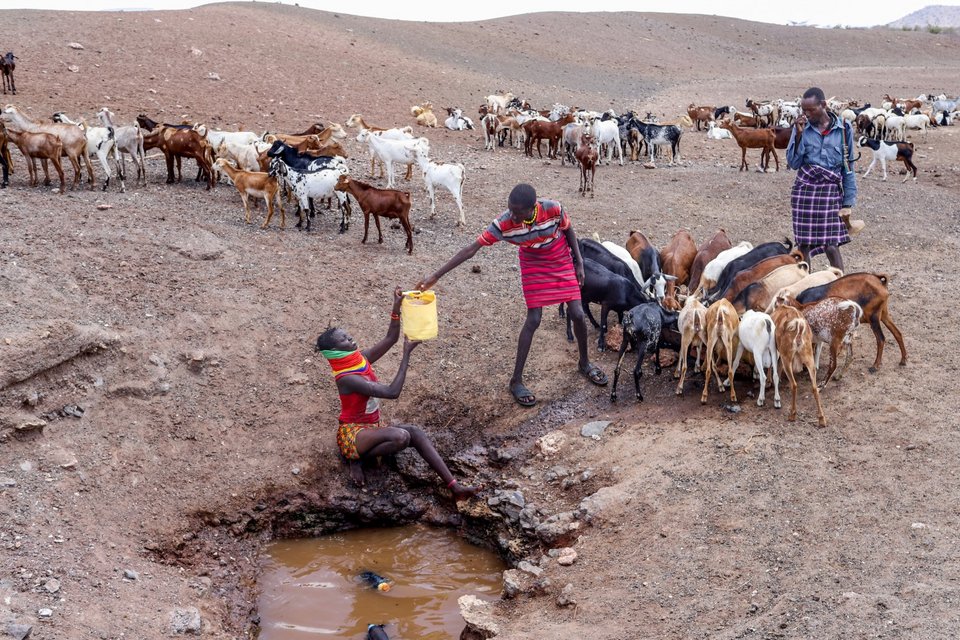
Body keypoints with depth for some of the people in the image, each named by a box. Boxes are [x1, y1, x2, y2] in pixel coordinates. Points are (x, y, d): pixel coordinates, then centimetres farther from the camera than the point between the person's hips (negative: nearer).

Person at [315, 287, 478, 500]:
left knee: (415, 432, -17)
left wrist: (396, 309, -16)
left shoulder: (361, 359, 0)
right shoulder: (347, 379, -25)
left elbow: (390, 339, 0)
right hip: (353, 433, -8)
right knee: (401, 436, -34)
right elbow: (392, 392, -30)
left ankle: (454, 486, -25)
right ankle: (357, 459, -9)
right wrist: (407, 354, -29)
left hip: (373, 427, 8)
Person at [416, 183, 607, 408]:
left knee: (577, 314, 1)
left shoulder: (553, 209, -32)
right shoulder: (504, 223, -32)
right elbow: (472, 249, -29)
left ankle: (585, 363, 29)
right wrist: (436, 276, -31)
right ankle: (516, 380, 3)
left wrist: (579, 262, -5)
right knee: (533, 319, -8)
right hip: (533, 265, -1)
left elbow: (568, 230, -9)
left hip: (561, 261, 1)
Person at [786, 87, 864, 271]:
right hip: (804, 189, 2)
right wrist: (799, 134, -13)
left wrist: (848, 203, 2)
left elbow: (848, 167, 3)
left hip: (830, 190, -2)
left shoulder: (843, 128, -1)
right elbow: (793, 163, -2)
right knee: (804, 245, 4)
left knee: (832, 247, -8)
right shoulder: (802, 127, 1)